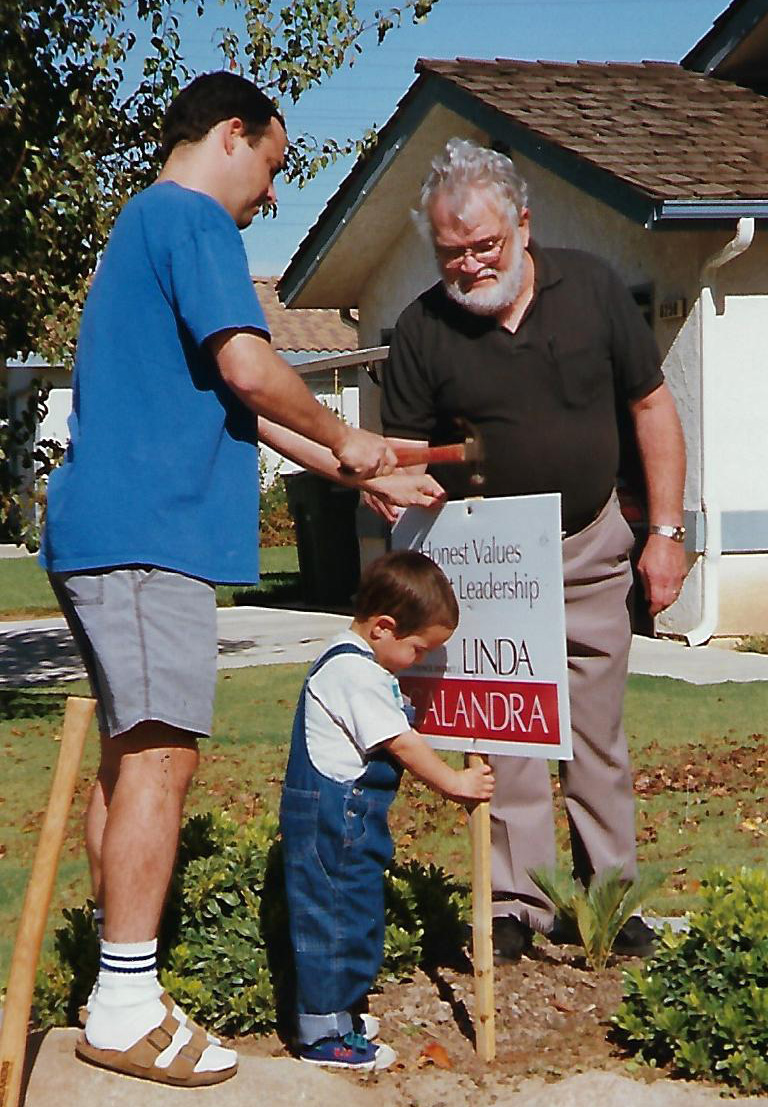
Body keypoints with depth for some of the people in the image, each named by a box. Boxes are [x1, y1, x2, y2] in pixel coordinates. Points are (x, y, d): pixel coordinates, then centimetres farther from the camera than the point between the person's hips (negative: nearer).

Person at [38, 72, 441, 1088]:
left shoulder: (141, 226, 26)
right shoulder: (191, 219, -6)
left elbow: (209, 396, 29)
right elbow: (248, 368, -17)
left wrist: (336, 464, 30)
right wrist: (344, 440, 0)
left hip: (104, 534, 11)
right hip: (148, 532, -11)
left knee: (129, 753, 11)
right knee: (161, 754, -11)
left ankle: (116, 984, 16)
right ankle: (127, 1009, -9)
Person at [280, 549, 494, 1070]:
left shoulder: (361, 664, 14)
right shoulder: (355, 672, -20)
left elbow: (394, 741, 23)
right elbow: (401, 744, -19)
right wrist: (454, 782, -10)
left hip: (348, 813, 11)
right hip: (331, 816, -11)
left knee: (355, 910, 17)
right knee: (334, 914, -5)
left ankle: (340, 1011, 29)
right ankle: (325, 1034, 2)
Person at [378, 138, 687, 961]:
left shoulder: (590, 287, -7)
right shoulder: (422, 329, -9)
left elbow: (651, 406, 0)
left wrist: (666, 531, -3)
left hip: (591, 549, 1)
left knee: (597, 736, 8)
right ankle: (517, 907, 9)